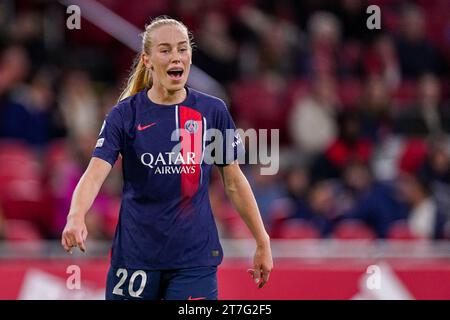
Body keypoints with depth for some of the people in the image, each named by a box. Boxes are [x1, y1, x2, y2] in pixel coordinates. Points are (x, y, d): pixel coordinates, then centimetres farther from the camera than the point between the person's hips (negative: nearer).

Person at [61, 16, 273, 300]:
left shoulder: (213, 111, 1)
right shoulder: (125, 114, -3)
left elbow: (234, 182, 8)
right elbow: (95, 174, -15)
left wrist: (263, 244, 8)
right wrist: (76, 218, -35)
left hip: (195, 258, 0)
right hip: (136, 253, 0)